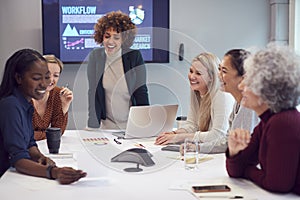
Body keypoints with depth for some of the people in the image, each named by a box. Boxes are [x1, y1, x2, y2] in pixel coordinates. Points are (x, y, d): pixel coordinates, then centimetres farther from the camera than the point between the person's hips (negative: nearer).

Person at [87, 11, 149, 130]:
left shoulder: (134, 56, -5)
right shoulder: (95, 56, 0)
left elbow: (141, 92, -2)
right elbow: (92, 92, 0)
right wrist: (92, 126, -8)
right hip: (107, 125, 1)